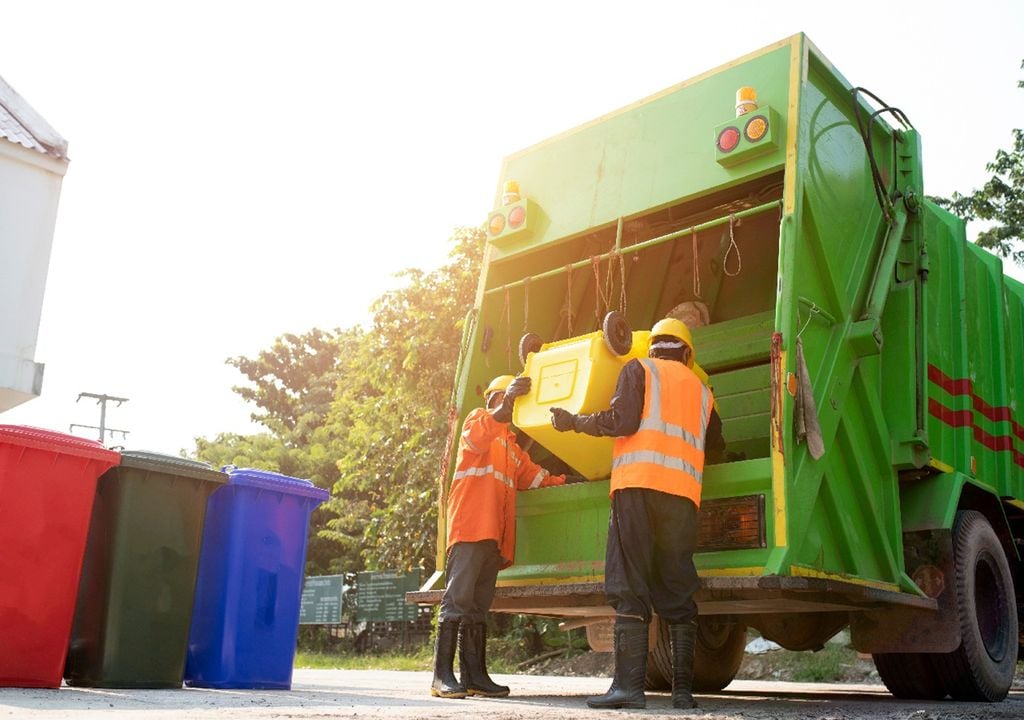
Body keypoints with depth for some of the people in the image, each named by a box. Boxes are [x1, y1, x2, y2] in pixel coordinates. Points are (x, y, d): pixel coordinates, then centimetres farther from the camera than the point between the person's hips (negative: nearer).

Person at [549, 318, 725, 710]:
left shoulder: (639, 369, 11)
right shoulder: (701, 389, 25)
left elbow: (622, 421, -4)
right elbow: (715, 447, 30)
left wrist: (574, 421, 9)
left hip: (638, 485, -4)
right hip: (683, 493, 4)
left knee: (630, 588, -6)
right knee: (678, 591, 7)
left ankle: (628, 684, -13)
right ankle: (683, 689, 4)